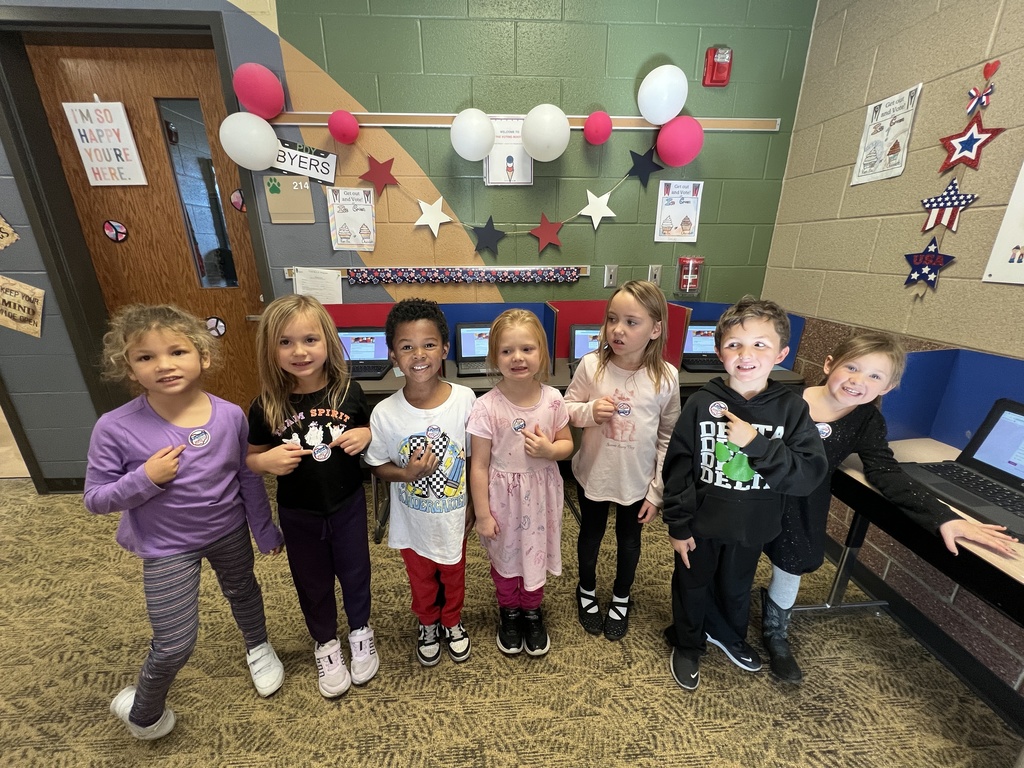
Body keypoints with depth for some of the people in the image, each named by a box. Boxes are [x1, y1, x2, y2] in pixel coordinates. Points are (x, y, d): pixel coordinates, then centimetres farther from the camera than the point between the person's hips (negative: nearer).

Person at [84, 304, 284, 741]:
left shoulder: (230, 416, -18)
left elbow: (248, 479, -5)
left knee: (242, 592, 27)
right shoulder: (115, 428, -22)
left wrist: (264, 529, 4)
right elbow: (95, 500, -10)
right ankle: (142, 712, 40)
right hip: (166, 548, -2)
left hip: (230, 533, 2)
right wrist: (145, 479, -30)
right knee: (175, 646, 4)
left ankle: (258, 647, 59)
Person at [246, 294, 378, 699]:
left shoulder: (348, 390, -14)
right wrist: (267, 461, -22)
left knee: (354, 572, 20)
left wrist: (365, 435, -20)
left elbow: (369, 430, 3)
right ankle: (325, 644, 49)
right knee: (313, 582, 21)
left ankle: (360, 631, 49)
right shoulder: (265, 406, -14)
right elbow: (250, 458, -1)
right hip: (297, 512, 1)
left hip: (348, 503, 0)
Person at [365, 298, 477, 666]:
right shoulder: (385, 413, -21)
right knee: (421, 580, 27)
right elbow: (378, 467, -6)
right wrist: (408, 473, -26)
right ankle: (428, 625, 58)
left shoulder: (465, 399, -21)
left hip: (454, 515, 0)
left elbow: (474, 457, -8)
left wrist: (473, 504, 0)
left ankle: (453, 622, 57)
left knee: (454, 575, 26)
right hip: (412, 520, 0)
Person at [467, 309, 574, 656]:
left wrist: (549, 449, -20)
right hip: (503, 495, -2)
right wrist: (482, 514, -9)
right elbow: (479, 466, -13)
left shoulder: (552, 399, -12)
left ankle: (532, 613, 50)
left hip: (541, 494, 2)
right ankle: (509, 613, 50)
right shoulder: (487, 407, -20)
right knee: (505, 559, 20)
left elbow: (567, 444, 2)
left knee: (535, 555, 21)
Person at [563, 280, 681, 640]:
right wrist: (590, 411, -26)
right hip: (592, 473, 0)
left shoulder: (666, 377, -16)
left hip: (638, 480, 0)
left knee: (629, 540, 22)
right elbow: (567, 408, -4)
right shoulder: (591, 365, -17)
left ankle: (621, 598, 51)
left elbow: (668, 438, -7)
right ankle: (587, 590, 51)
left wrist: (657, 491, -4)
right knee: (591, 535, 22)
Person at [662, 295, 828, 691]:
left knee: (736, 588, 27)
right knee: (692, 586, 20)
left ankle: (728, 635, 58)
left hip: (752, 526, 2)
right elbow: (678, 467, -13)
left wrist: (757, 443, -30)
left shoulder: (791, 408, -13)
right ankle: (687, 644, 47)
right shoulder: (701, 403, -17)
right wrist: (678, 525, -10)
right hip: (700, 522, -2)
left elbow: (810, 476, -17)